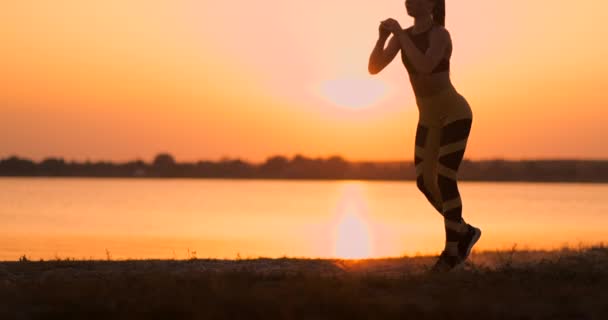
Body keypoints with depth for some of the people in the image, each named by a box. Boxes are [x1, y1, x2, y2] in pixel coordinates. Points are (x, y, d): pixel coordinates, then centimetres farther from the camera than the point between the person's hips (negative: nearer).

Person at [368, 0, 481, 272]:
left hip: (455, 114, -8)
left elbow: (425, 66, -41)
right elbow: (373, 68, -5)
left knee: (445, 182, -11)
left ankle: (451, 249, 3)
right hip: (430, 117, 8)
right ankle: (464, 232, 23)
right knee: (424, 183, 5)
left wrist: (399, 33, -32)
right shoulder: (404, 35, 1)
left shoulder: (440, 34, -22)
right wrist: (383, 36, -21)